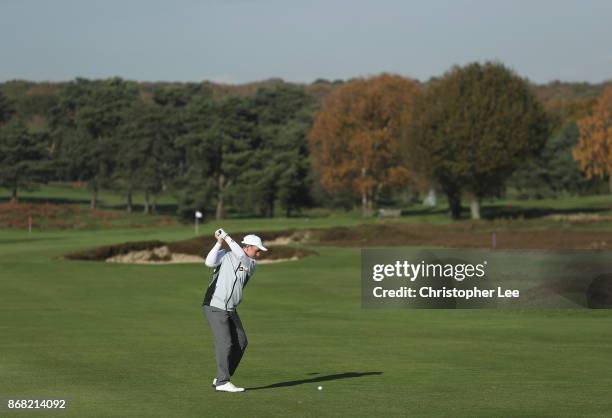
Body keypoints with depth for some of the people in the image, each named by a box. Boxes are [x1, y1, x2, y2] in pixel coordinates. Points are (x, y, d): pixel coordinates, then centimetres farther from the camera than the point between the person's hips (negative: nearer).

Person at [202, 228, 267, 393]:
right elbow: (209, 262, -22)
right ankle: (222, 382, -10)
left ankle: (220, 379, 14)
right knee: (225, 342, -13)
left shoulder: (251, 265, 6)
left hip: (231, 310, 7)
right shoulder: (224, 255, -3)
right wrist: (219, 243, -20)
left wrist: (227, 237, -17)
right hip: (215, 307, -7)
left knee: (241, 342, 6)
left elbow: (242, 257, -16)